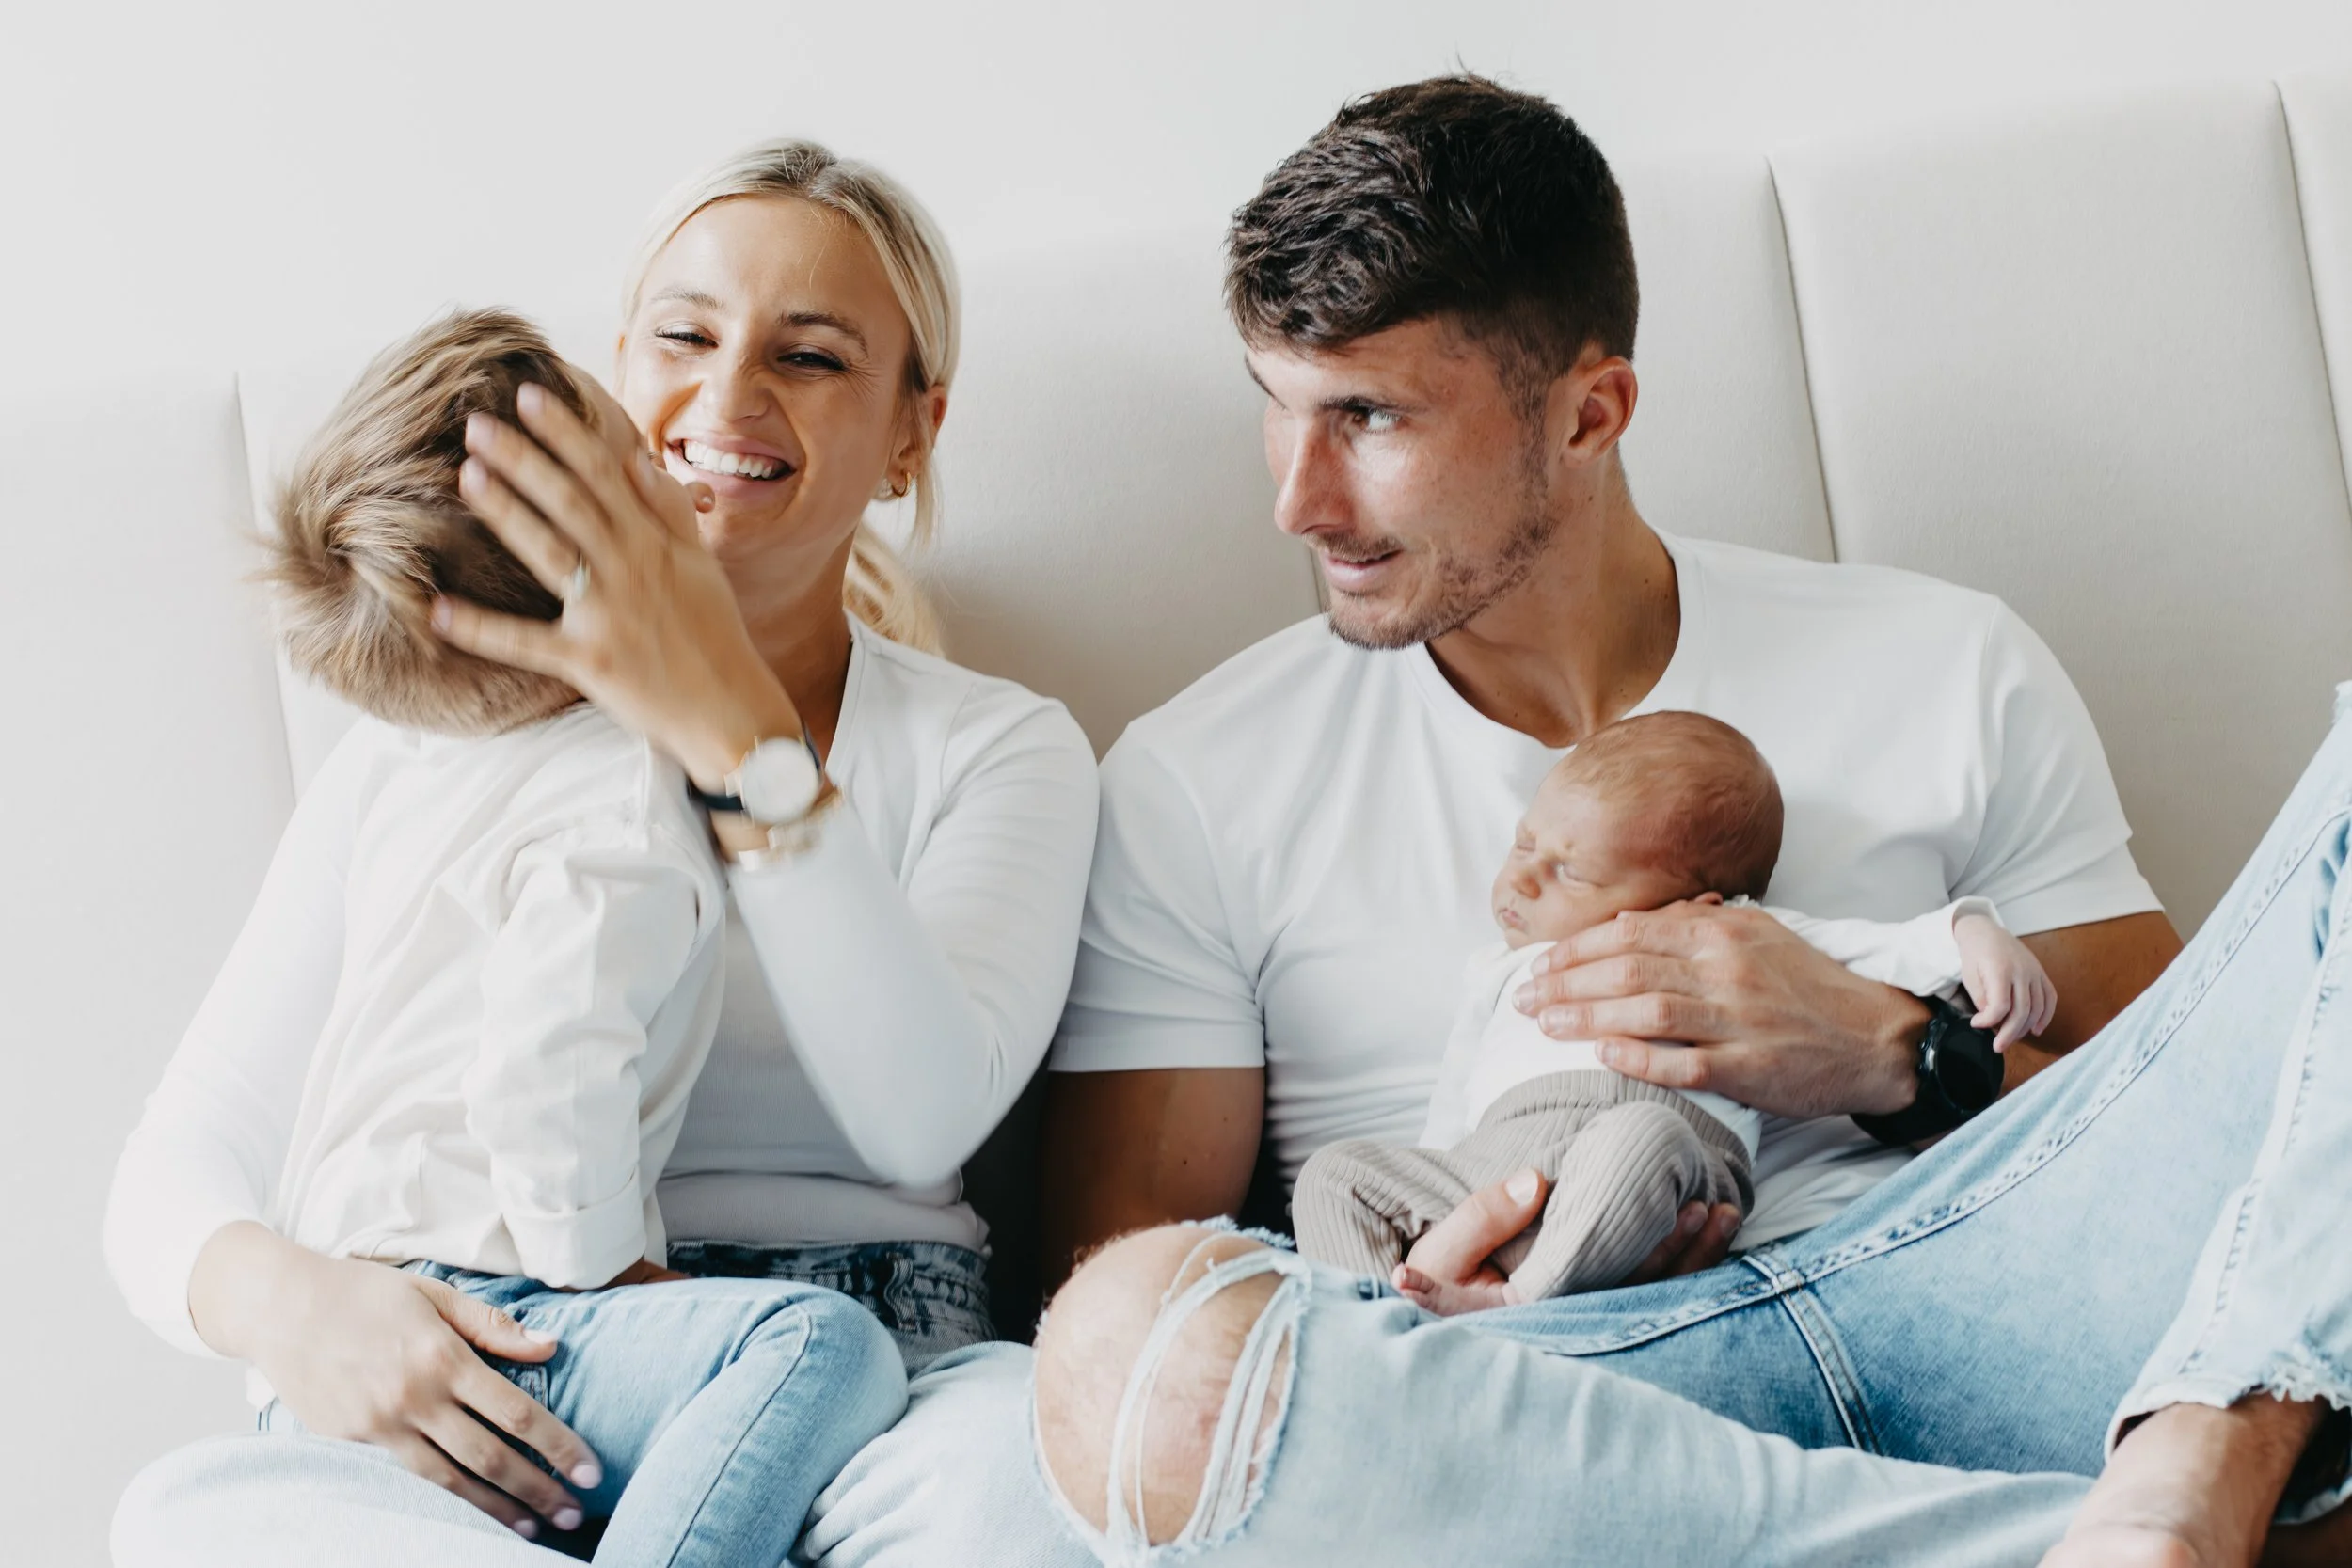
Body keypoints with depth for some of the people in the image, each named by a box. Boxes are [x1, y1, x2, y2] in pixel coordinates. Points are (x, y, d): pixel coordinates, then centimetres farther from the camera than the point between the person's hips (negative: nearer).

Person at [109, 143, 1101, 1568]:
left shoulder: (1001, 750, 12)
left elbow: (921, 1117, -10)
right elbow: (176, 1178, 8)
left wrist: (738, 731, -19)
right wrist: (276, 1295, -18)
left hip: (875, 1407, -2)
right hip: (499, 1432, 2)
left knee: (1021, 1448, -38)